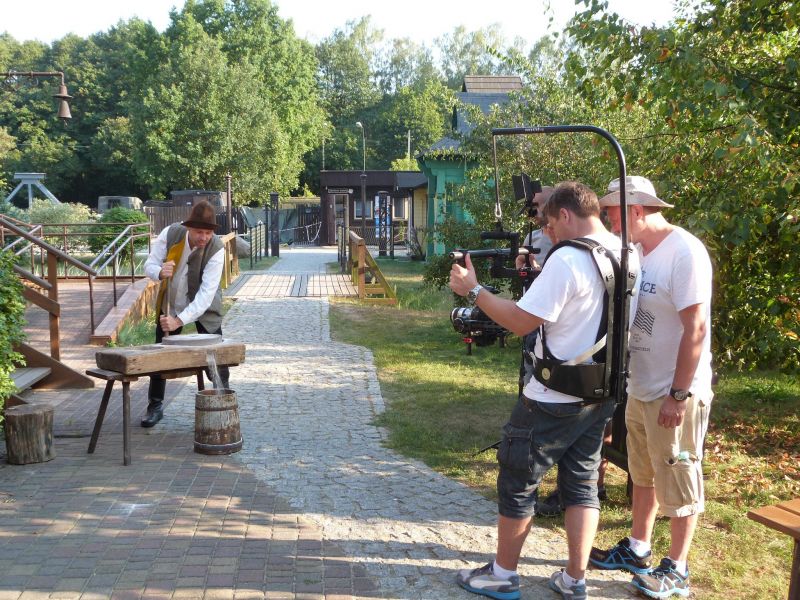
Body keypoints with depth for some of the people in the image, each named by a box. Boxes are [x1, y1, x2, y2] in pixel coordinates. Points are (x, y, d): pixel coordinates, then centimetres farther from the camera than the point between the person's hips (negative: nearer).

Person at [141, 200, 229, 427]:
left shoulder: (216, 249, -28)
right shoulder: (170, 234, -21)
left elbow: (207, 292, -31)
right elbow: (149, 265, -12)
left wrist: (179, 320, -38)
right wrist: (160, 272, -37)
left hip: (204, 307, -2)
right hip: (170, 304, 3)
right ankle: (155, 406, 24)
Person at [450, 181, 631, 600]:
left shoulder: (567, 259, -22)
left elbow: (522, 322, -20)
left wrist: (473, 290, -10)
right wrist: (542, 278, 14)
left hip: (553, 400, -7)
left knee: (518, 483, 8)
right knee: (582, 483, 16)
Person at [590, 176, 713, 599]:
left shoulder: (684, 252, -19)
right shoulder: (637, 252, 6)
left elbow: (696, 329, -21)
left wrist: (679, 396, -21)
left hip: (675, 394, -8)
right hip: (640, 389, 8)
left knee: (677, 482, 7)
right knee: (643, 475, 20)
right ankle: (637, 550, 35)